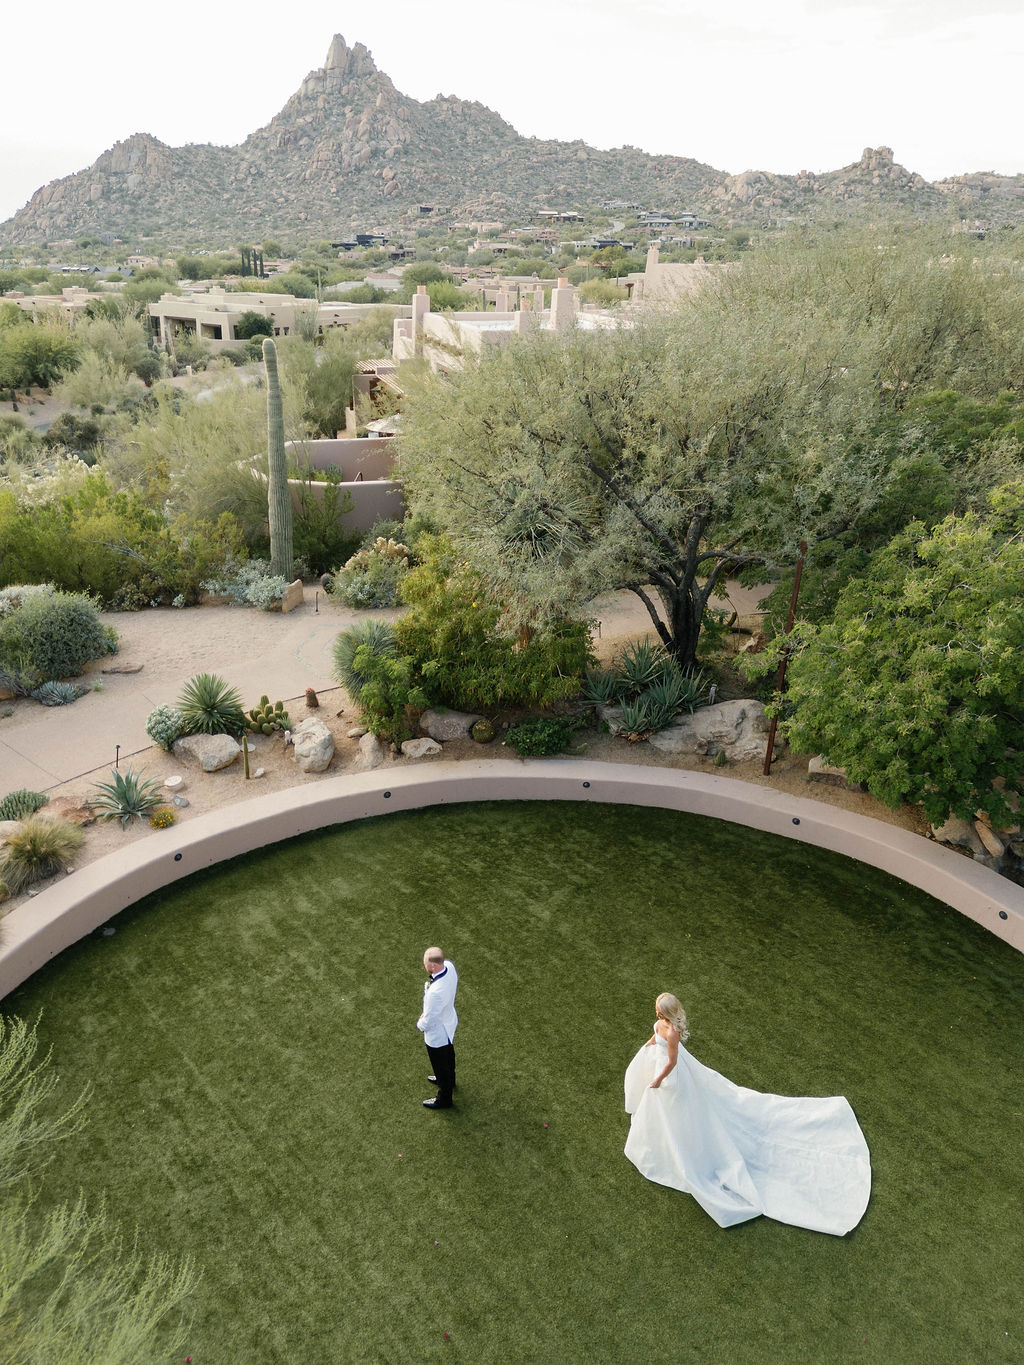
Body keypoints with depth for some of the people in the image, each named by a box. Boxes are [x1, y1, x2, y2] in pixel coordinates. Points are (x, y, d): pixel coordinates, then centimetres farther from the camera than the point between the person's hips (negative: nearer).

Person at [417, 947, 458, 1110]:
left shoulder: (436, 992, -45)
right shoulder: (449, 966, -21)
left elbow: (428, 1021, -30)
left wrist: (420, 1024, -7)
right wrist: (427, 1011, 4)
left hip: (437, 1034, -8)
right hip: (450, 1022, 8)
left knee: (440, 1066, 20)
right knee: (448, 1055, 35)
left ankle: (444, 1099, 44)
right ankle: (449, 1080, 62)